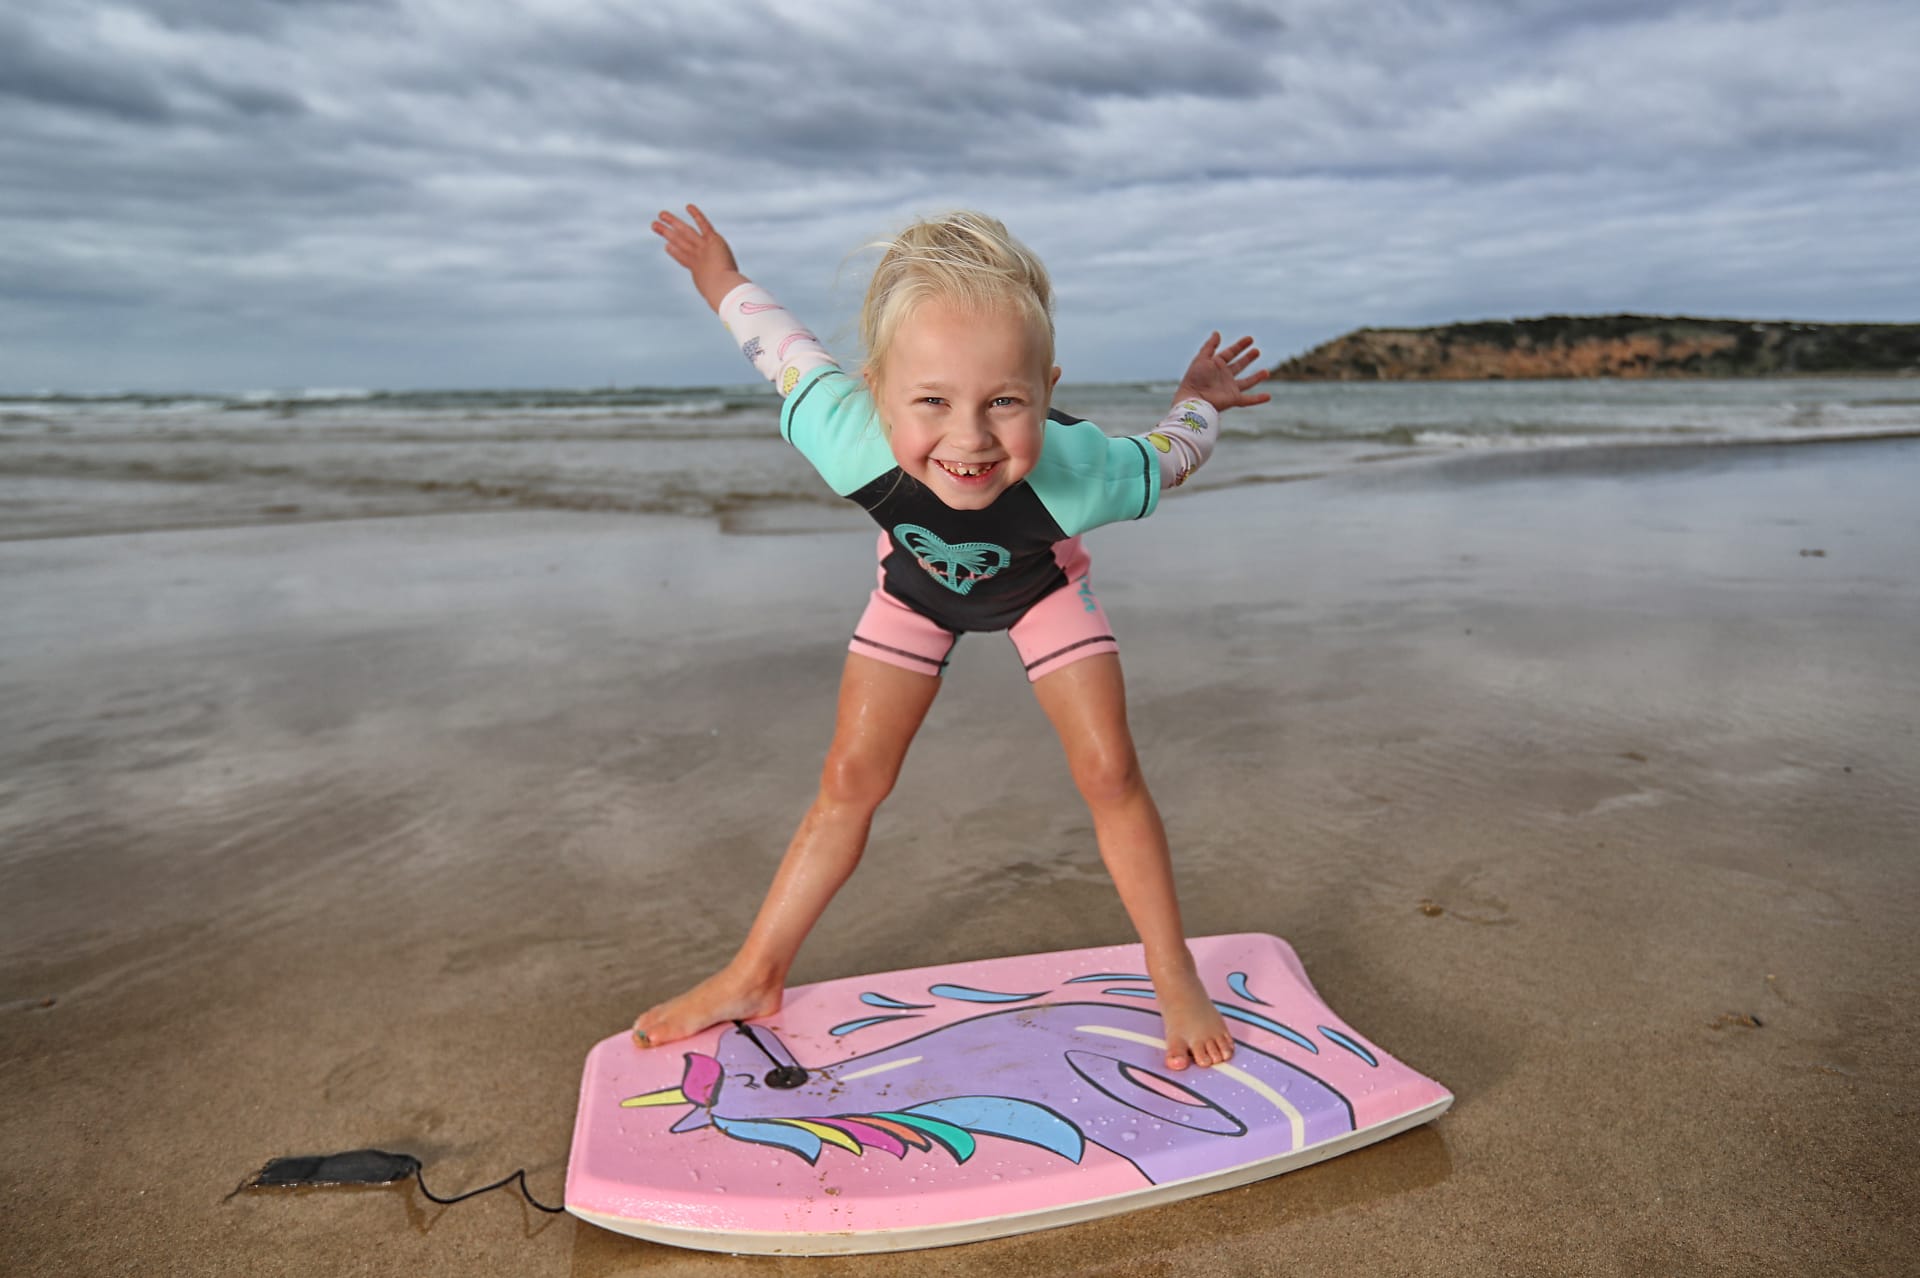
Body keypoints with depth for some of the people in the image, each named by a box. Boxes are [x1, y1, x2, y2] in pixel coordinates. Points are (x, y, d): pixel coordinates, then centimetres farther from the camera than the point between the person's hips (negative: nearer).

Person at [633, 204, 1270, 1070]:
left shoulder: (1076, 472, -46)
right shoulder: (852, 443, -43)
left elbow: (1173, 453, -20)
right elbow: (785, 344, -21)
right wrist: (719, 274, -2)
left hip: (1037, 583, -1)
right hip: (919, 582, 1)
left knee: (1109, 775, -8)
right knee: (850, 780, 4)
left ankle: (1174, 977, 12)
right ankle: (753, 976, 19)